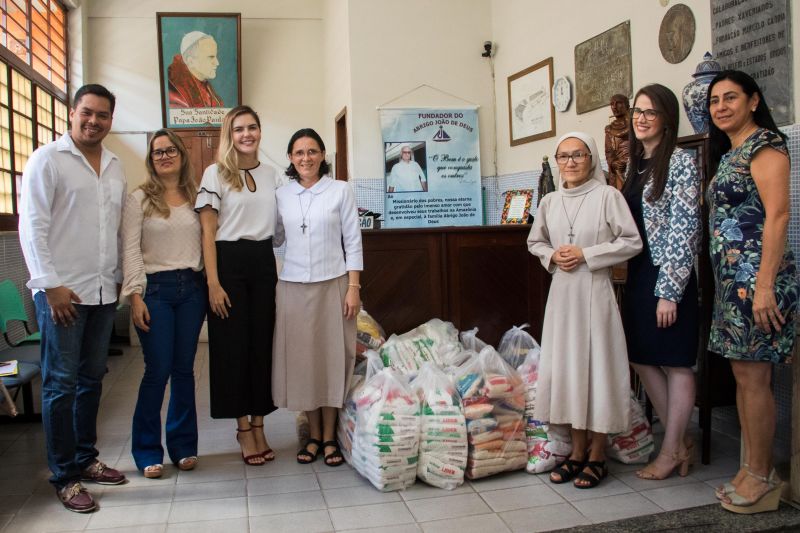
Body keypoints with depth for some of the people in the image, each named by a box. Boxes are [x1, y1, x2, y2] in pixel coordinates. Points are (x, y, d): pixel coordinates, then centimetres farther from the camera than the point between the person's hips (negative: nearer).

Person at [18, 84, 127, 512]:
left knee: (92, 379, 13)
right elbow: (32, 226, -9)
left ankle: (86, 459, 26)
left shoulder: (115, 167, 13)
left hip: (103, 291, 6)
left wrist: (120, 278, 11)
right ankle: (64, 477, 9)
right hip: (61, 291, -6)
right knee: (61, 383, 0)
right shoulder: (47, 159, -4)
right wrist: (51, 285, -14)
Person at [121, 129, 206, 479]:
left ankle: (183, 445, 20)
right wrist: (135, 295, -11)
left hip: (192, 287, 3)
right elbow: (131, 250, -3)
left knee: (184, 368, 8)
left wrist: (209, 286, 4)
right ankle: (147, 450, 11)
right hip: (156, 288, -3)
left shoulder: (195, 197, 11)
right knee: (158, 370, -4)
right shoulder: (139, 199, 2)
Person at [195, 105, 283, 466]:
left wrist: (281, 270, 7)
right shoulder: (215, 173, -2)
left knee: (263, 343, 6)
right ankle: (244, 428, 14)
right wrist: (213, 283, -13)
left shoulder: (272, 175, 11)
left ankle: (258, 425, 18)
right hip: (229, 263, -4)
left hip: (263, 263, 4)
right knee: (233, 345, 1)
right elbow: (208, 232, -6)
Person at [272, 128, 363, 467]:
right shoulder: (281, 196, 7)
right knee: (301, 359, 5)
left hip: (332, 284, -2)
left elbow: (353, 241, -1)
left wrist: (354, 287, -7)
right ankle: (313, 436, 19)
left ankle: (329, 438, 15)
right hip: (293, 286, 2)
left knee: (331, 357, 3)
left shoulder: (340, 191, 1)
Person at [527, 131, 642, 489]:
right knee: (565, 366, 7)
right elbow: (535, 242, 20)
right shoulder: (549, 202, 9)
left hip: (595, 292, -5)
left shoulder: (607, 195, -5)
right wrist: (551, 256, -1)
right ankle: (577, 450, 21)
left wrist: (586, 254, -13)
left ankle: (597, 455, 14)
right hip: (561, 292, 5)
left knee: (597, 366, 0)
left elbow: (632, 242, -8)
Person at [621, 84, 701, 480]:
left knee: (675, 363, 3)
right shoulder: (637, 164, 14)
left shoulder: (680, 162, -8)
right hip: (638, 274, 8)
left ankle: (672, 451, 15)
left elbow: (684, 229, -14)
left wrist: (669, 291, -17)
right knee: (641, 358, 11)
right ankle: (680, 441, 25)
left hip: (667, 277, -8)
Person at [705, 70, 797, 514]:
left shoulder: (763, 144, -7)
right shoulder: (728, 153, 20)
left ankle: (762, 477, 9)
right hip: (732, 279, 9)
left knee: (752, 378, -3)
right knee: (742, 375, 12)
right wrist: (727, 281, 15)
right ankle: (750, 469, 23)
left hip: (755, 276, -9)